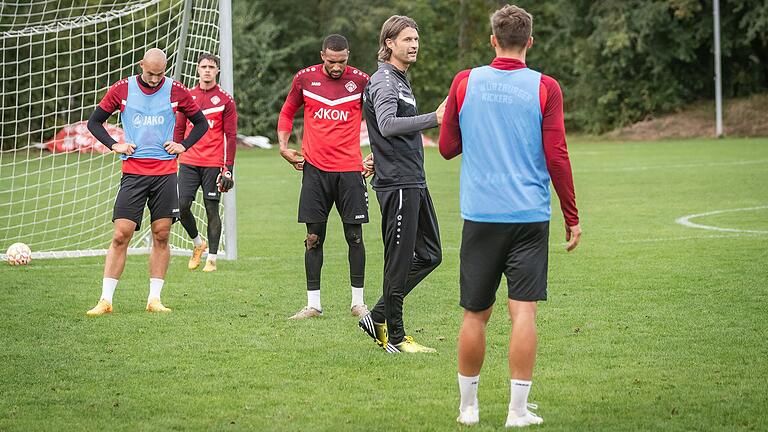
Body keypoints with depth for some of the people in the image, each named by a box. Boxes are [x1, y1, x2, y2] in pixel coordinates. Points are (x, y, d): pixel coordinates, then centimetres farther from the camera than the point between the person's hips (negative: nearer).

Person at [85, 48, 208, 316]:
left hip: (165, 172, 1)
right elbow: (94, 122, 12)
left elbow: (201, 123, 16)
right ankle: (106, 300, -4)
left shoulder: (176, 91, 3)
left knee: (161, 235, 0)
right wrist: (114, 145, -1)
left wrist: (183, 146, 2)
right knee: (121, 235, -7)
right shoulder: (122, 89, 2)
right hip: (133, 172, -1)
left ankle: (154, 299, 7)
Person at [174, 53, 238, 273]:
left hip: (213, 164, -3)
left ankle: (212, 258, 7)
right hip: (188, 162, 3)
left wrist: (229, 169, -6)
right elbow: (179, 130, 15)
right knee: (182, 206, -5)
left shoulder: (225, 100, 0)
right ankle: (198, 243, 20)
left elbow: (231, 137, -1)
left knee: (212, 209, 0)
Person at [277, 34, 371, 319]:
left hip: (350, 168, -1)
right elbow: (287, 113, 17)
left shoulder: (360, 81, -2)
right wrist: (284, 147, 6)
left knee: (354, 235, 1)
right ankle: (313, 304, 8)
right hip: (315, 169, 1)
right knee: (314, 237, 2)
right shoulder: (305, 78, 2)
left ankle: (358, 302, 11)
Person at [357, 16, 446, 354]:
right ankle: (395, 337, 3)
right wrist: (434, 118, -37)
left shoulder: (400, 81, 19)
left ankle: (378, 317, 17)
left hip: (414, 183, 10)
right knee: (399, 261, -5)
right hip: (397, 184, -10)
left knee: (429, 255, 11)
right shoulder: (384, 81, -12)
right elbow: (387, 125, -30)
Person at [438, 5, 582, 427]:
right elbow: (556, 158, -4)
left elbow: (447, 146, 9)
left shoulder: (465, 82, 1)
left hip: (480, 216, 2)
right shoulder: (544, 88, -3)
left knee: (476, 313, 9)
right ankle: (518, 410, -3)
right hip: (530, 216, -2)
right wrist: (572, 217, 4)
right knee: (523, 311, -1)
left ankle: (468, 405, 19)